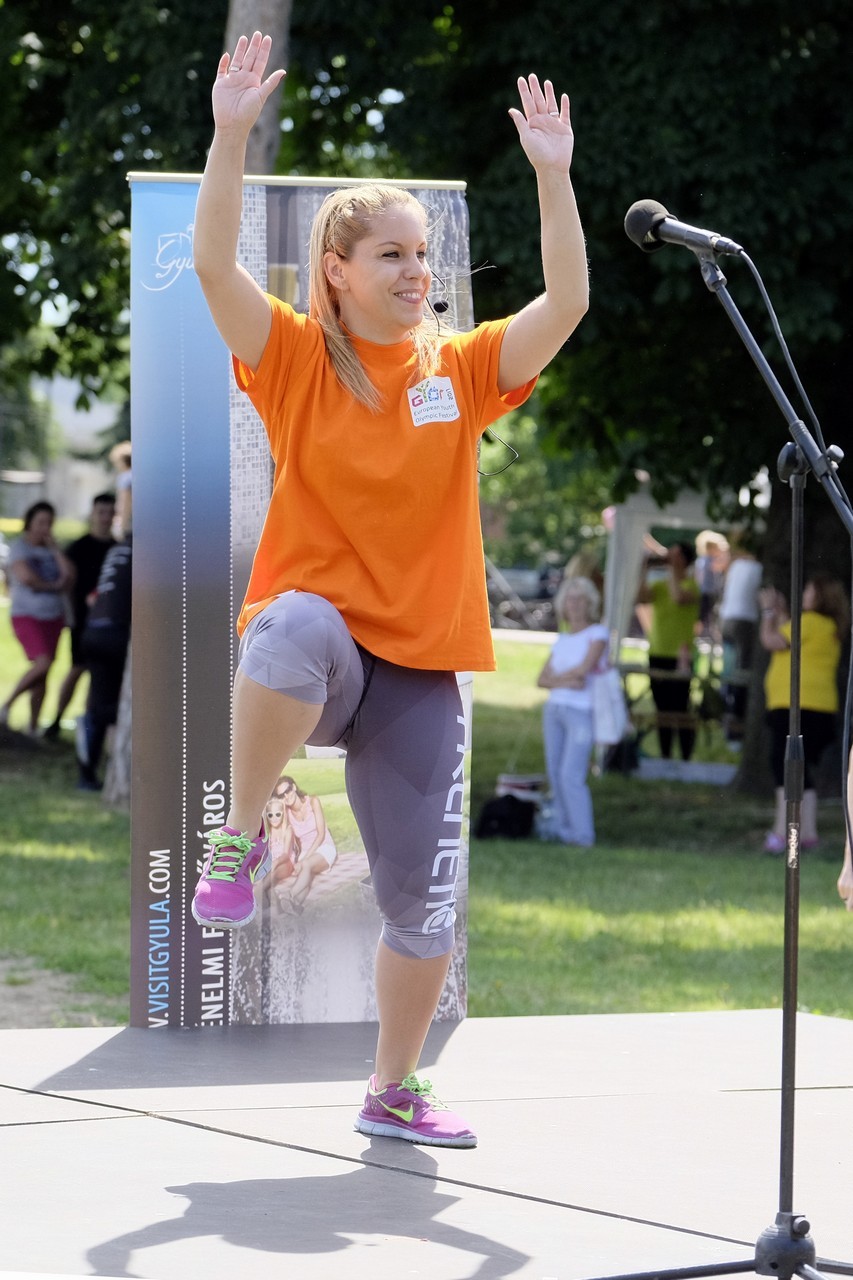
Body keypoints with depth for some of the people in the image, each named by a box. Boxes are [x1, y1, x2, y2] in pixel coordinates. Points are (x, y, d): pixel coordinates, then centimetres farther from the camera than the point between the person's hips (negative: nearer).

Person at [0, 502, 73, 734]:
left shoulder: (50, 550, 12)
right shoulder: (20, 547, -5)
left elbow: (69, 576, -1)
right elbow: (26, 577, -20)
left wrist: (54, 548, -2)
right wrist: (54, 586, -6)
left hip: (53, 617, 6)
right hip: (27, 616, -6)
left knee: (42, 675, 2)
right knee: (43, 663, -23)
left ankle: (33, 727, 6)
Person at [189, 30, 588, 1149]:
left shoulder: (460, 371, 7)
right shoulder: (295, 360, 1)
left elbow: (567, 304, -4)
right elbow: (214, 264, -13)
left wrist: (552, 174, -14)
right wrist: (231, 135, -22)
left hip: (419, 666, 3)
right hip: (312, 650, -3)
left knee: (423, 892, 1)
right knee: (295, 628, -42)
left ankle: (393, 1091, 20)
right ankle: (241, 837, -22)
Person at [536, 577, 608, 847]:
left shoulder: (597, 633, -3)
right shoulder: (561, 640, 14)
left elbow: (585, 668, -16)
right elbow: (542, 680, 8)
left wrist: (557, 677, -1)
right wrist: (565, 682, -11)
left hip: (581, 712, -6)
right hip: (554, 710, 6)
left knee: (571, 775, -12)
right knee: (555, 774, 4)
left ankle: (583, 835, -6)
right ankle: (563, 829, 11)